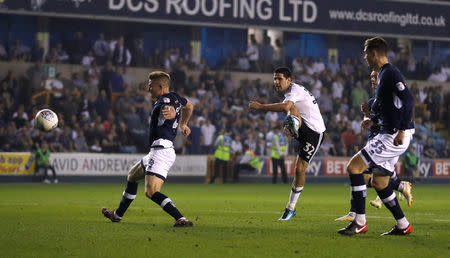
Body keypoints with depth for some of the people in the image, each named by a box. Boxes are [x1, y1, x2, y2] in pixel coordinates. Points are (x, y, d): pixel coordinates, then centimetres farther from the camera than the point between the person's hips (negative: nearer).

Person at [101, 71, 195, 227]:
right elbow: (189, 106, 35)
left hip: (161, 151, -11)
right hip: (157, 151, 11)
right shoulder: (174, 96, 13)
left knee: (151, 192, -23)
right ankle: (118, 215, 43)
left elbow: (170, 108, -42)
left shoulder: (163, 101, -16)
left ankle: (181, 219, -32)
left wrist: (170, 112, -64)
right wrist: (183, 124, 46)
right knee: (132, 175, 29)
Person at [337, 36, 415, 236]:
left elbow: (408, 100, -25)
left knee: (354, 167, -12)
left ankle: (360, 223, -10)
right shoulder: (383, 74, 18)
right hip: (389, 135, 10)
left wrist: (402, 130, -28)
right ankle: (403, 225, 19)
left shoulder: (390, 73, -14)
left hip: (395, 136, -10)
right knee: (379, 182, 14)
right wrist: (373, 119, 21)